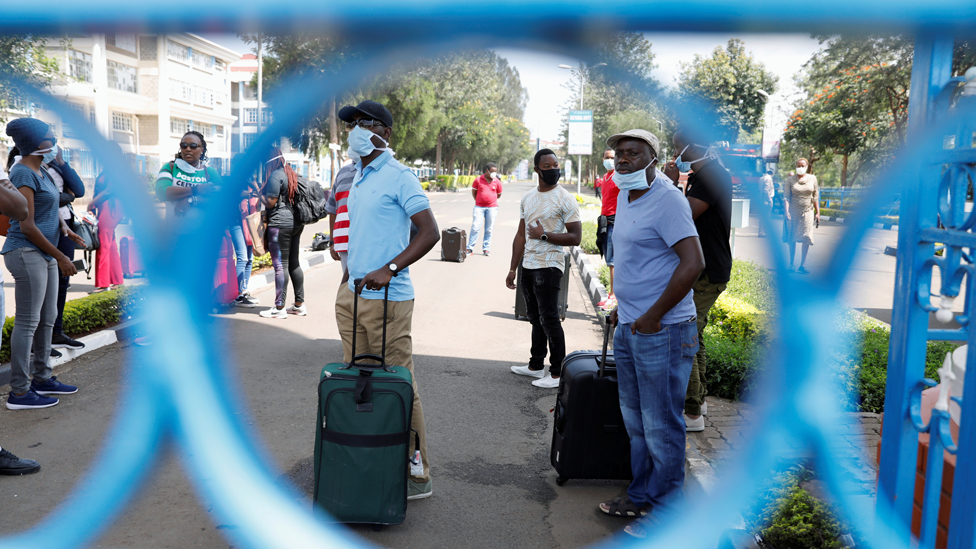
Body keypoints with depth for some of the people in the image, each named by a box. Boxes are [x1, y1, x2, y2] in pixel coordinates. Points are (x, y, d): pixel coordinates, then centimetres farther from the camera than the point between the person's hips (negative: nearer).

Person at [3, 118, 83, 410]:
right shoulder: (23, 173, -13)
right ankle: (19, 392, 1)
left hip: (45, 254, 10)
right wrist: (60, 257, -14)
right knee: (27, 322, -6)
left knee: (47, 319, 14)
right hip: (27, 254, -10)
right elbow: (27, 225, -17)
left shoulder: (40, 172, 16)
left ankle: (42, 378, 25)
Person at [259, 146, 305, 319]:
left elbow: (271, 202, -14)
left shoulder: (275, 176, -12)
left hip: (280, 223, -9)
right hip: (296, 222, 9)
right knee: (294, 263, 13)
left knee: (280, 264, -6)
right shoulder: (292, 174, 16)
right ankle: (299, 304, 17)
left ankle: (279, 308, -3)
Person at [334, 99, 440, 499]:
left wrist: (388, 269, -22)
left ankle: (416, 474, 8)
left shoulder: (399, 177, -9)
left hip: (387, 298, -8)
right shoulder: (358, 178, 17)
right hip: (352, 295, 9)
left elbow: (430, 233, -15)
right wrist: (346, 283, 20)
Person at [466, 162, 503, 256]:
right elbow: (473, 192, 9)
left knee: (488, 229, 7)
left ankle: (486, 248, 16)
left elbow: (499, 194, 14)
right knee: (475, 227, -5)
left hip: (492, 207, 1)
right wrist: (478, 200, 11)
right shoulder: (478, 180, -3)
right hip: (479, 207, -1)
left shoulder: (497, 182, 1)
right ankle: (470, 248, 0)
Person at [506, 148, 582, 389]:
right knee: (535, 317, 15)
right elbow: (521, 236, 14)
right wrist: (513, 269, 12)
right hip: (528, 266, 7)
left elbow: (576, 237, -13)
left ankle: (558, 373, 1)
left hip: (549, 266, -7)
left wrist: (544, 235, -15)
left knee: (549, 319, -6)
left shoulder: (565, 199, -9)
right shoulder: (528, 198, 11)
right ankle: (536, 366, 26)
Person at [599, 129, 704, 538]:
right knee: (635, 420, 19)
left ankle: (666, 512, 16)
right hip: (629, 328, 9)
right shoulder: (625, 197, 13)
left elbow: (692, 264, -23)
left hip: (661, 332, -9)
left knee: (661, 426, 2)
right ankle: (641, 496, 34)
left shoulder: (667, 199, -15)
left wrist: (653, 317, -19)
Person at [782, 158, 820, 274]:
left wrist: (817, 212, 6)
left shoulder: (812, 179, 5)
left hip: (807, 212, 1)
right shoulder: (790, 180, -1)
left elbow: (815, 197, 8)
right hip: (793, 212, -1)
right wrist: (786, 212, -17)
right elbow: (786, 197, -5)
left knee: (806, 238, -4)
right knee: (792, 239, 4)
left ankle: (802, 265, 3)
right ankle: (791, 264, 14)